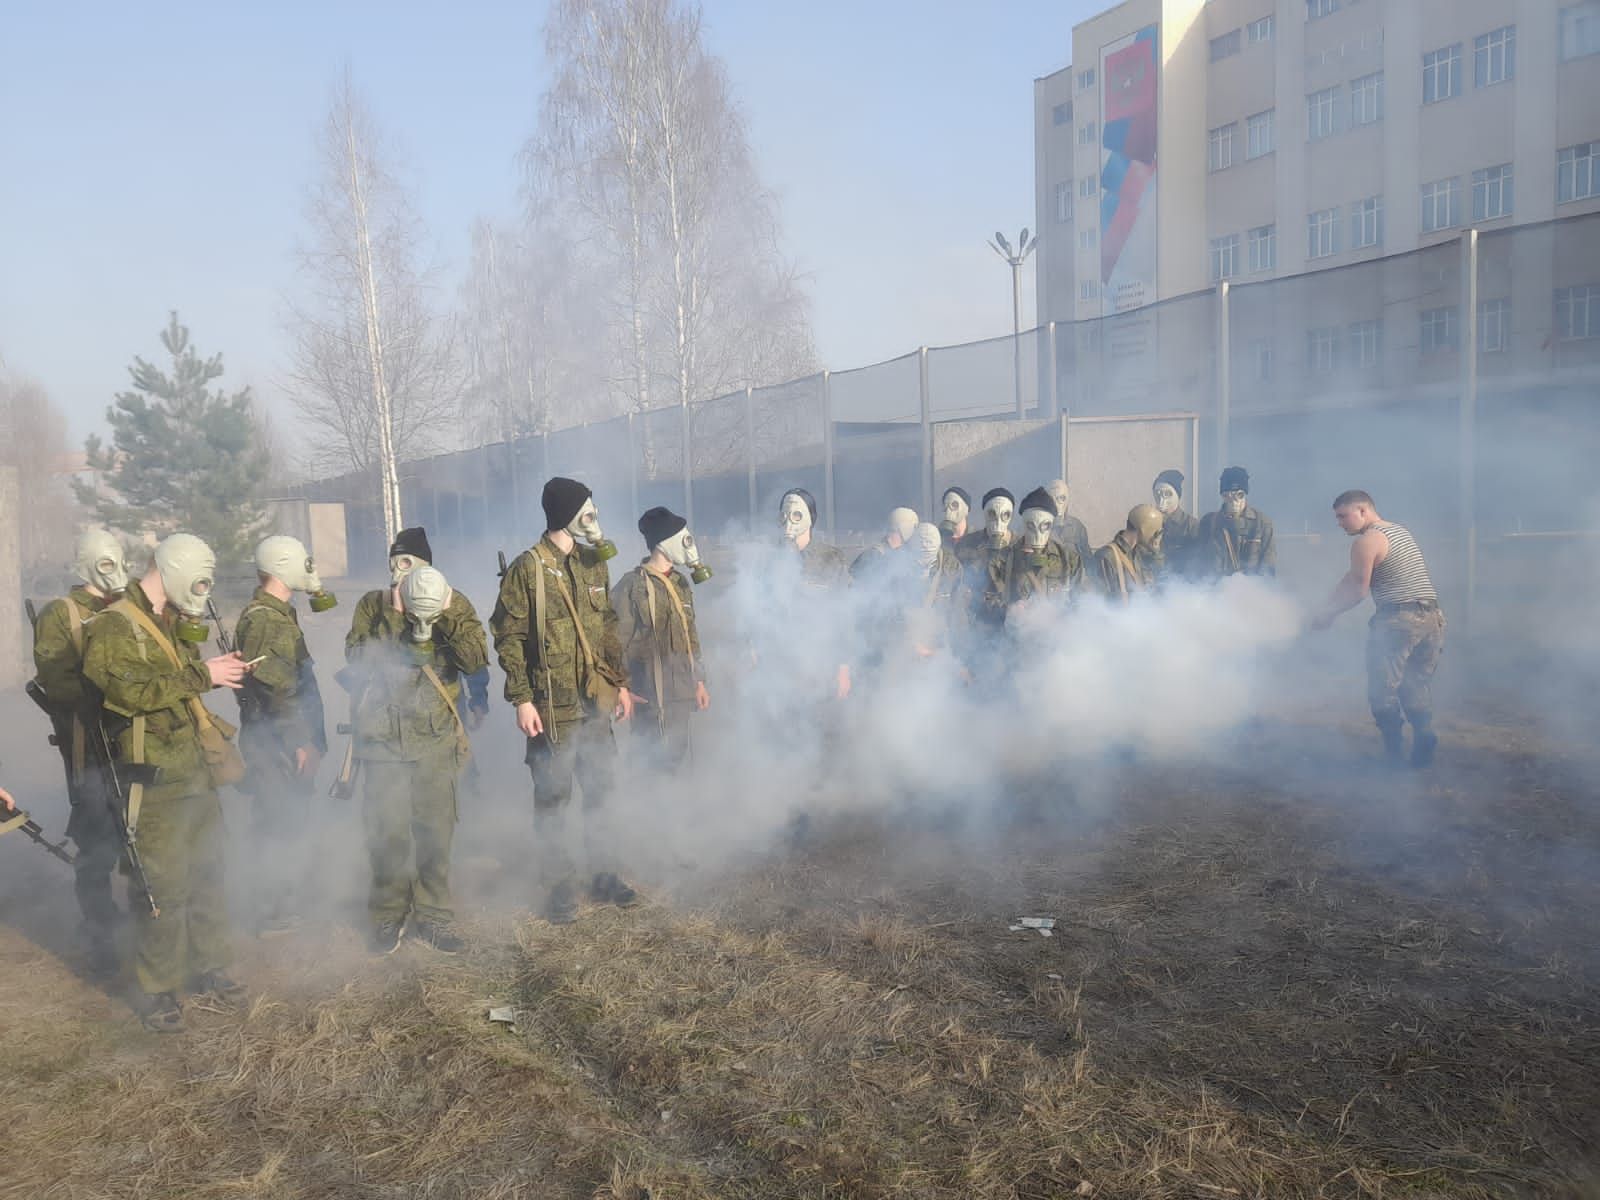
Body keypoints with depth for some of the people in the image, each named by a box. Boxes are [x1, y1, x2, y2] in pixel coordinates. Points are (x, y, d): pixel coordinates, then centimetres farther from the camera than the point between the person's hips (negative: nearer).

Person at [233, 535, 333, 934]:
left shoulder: (282, 614, 15)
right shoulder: (262, 619, -17)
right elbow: (275, 689, -22)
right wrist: (301, 742, -20)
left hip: (289, 742, 10)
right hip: (275, 746, -10)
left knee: (292, 828, 17)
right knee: (282, 831, -2)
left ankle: (283, 912, 30)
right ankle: (274, 922, 8)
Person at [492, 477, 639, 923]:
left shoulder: (593, 563, 9)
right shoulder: (528, 568, -10)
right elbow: (508, 637, -11)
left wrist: (621, 682, 13)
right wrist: (522, 699, -15)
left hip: (595, 701, 6)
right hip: (552, 706, -6)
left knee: (601, 789, 13)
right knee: (554, 798, 4)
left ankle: (603, 874, 27)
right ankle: (560, 886, 17)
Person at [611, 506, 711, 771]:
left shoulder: (681, 584, 14)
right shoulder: (633, 585, -10)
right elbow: (619, 641, -11)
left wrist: (699, 682, 19)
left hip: (680, 691, 7)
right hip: (649, 695, -7)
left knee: (676, 756, 11)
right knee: (661, 760, -4)